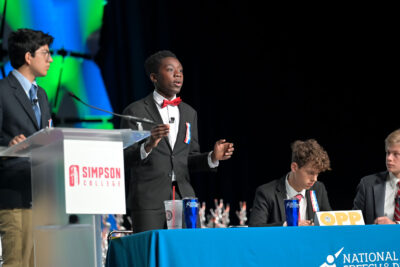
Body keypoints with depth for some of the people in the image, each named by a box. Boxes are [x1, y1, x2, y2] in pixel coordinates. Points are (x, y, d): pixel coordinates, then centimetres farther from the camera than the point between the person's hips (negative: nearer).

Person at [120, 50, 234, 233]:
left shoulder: (189, 113, 16)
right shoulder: (135, 112, -1)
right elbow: (125, 158, -6)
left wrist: (212, 158, -1)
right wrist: (148, 146, -25)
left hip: (184, 198, 5)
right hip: (148, 200, -5)